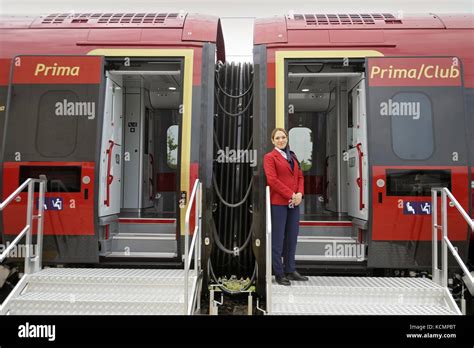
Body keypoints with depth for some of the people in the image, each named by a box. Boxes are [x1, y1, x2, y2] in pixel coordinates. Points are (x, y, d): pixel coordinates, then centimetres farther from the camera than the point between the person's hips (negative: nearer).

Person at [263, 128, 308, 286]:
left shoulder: (293, 157, 19)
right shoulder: (270, 157, -1)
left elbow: (300, 177, 15)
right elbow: (272, 180, -12)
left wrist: (300, 193, -3)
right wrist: (291, 195, -14)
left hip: (294, 202, 6)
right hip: (278, 202, -6)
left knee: (292, 237, 10)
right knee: (278, 239, 0)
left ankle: (290, 270, 21)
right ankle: (279, 274, 9)